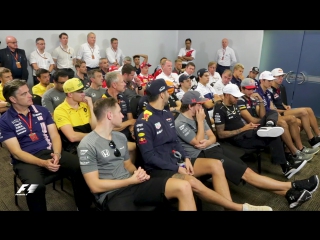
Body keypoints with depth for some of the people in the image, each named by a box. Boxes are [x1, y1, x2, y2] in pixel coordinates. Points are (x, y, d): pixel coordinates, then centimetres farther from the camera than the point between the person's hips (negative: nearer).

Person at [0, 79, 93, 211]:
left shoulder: (42, 110, 10)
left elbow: (55, 135, 6)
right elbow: (16, 152, -7)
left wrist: (57, 154, -16)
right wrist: (43, 163, -22)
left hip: (50, 152, 3)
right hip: (26, 160, -3)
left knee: (81, 167, -23)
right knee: (36, 186, -36)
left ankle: (84, 207, -3)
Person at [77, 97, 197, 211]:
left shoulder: (121, 137, 11)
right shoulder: (87, 145, -11)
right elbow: (95, 186, -12)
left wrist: (138, 173, -2)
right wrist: (131, 180, -13)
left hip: (133, 184, 7)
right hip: (111, 194, -6)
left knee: (183, 187, -10)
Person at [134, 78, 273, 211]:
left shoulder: (167, 114, 10)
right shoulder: (143, 122, -16)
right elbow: (149, 157, -17)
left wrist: (186, 158, -3)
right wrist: (176, 168, -17)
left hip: (175, 160, 9)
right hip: (158, 168, -8)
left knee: (216, 164, -8)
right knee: (193, 183, -33)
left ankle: (230, 207, -15)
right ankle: (240, 208, -18)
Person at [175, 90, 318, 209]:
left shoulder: (196, 116, 12)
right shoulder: (180, 123, -13)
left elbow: (212, 137, 10)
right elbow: (198, 143, -17)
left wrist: (207, 142, -14)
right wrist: (200, 121, -13)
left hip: (214, 148, 8)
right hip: (202, 156, -8)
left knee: (246, 171, -5)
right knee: (246, 173, -12)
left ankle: (288, 193, -7)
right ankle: (293, 186, -7)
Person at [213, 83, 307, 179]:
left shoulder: (234, 105, 13)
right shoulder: (220, 109, -14)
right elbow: (221, 134, -17)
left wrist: (248, 126, -4)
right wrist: (243, 129, -17)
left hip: (244, 133, 8)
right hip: (237, 138, -8)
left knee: (273, 136, -14)